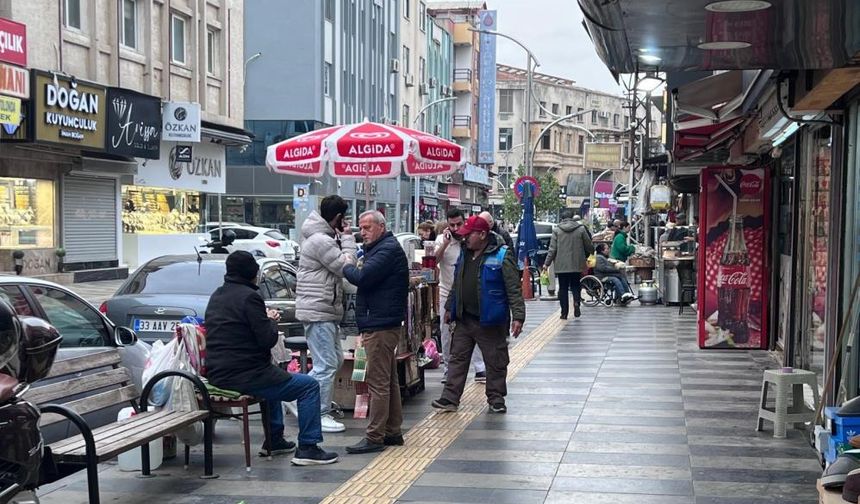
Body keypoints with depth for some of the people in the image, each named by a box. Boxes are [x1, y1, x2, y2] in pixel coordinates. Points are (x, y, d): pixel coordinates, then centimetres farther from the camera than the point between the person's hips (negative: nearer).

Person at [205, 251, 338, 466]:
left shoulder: (216, 296, 14)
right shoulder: (248, 296, -15)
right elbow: (268, 339, -17)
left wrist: (266, 319, 14)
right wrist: (272, 320, 3)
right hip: (243, 375, -10)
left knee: (275, 377, 38)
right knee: (310, 386, -2)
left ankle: (274, 440, 38)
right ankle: (308, 448, -6)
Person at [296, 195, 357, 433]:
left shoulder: (324, 237, 17)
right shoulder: (321, 241, -18)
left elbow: (340, 267, 15)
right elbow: (346, 267, -17)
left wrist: (343, 239, 8)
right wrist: (347, 238, -9)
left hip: (326, 310, 11)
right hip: (318, 311, -11)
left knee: (336, 359, 17)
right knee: (326, 365, -7)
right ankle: (320, 415, 0)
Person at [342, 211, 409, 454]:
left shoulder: (388, 250, -14)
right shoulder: (379, 248, 20)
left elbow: (362, 277, -23)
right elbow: (366, 278, 21)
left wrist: (348, 267, -5)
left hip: (380, 325, -11)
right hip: (382, 323, 11)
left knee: (378, 383, -8)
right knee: (389, 381, 15)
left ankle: (374, 437, -6)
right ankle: (392, 432, 22)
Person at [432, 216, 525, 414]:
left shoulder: (502, 256, -12)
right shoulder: (465, 253, 10)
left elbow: (514, 289, -14)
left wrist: (518, 316, -19)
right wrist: (450, 307, 23)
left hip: (490, 321, -6)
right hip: (464, 319, 6)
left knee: (495, 361, 5)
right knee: (457, 358, 6)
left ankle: (496, 399, 18)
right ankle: (450, 398, 9)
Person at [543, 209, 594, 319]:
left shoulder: (557, 230, -3)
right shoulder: (581, 229, -2)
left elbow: (552, 249, -4)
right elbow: (589, 246, 6)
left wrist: (547, 263, 3)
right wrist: (592, 252, 29)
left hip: (561, 265, 0)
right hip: (576, 265, 0)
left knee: (563, 288, 7)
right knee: (576, 286, 14)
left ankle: (564, 312, 6)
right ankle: (577, 302, -12)